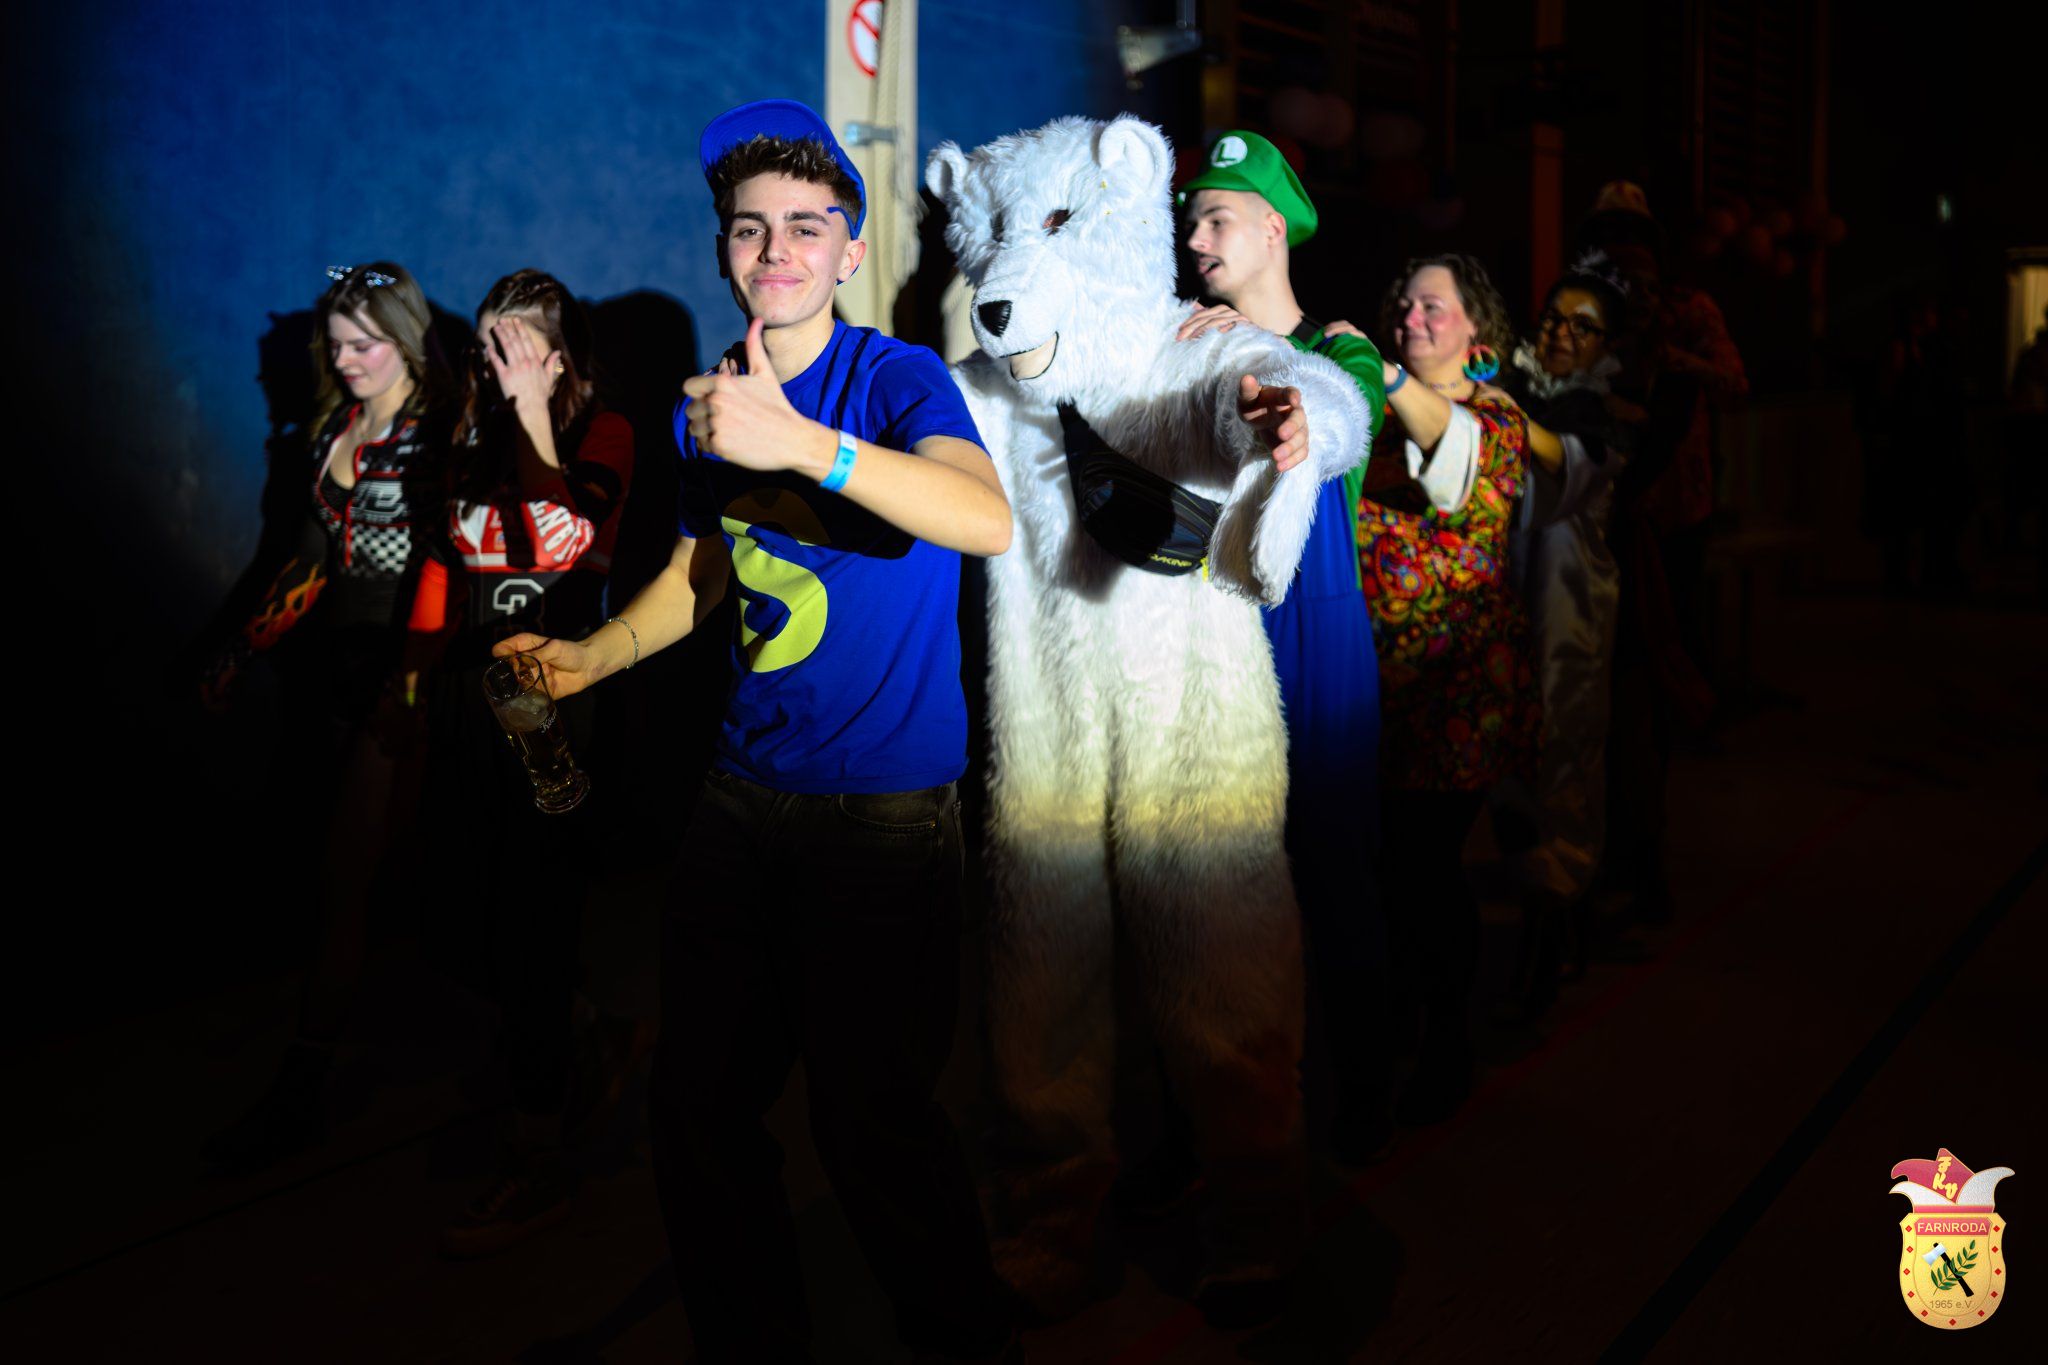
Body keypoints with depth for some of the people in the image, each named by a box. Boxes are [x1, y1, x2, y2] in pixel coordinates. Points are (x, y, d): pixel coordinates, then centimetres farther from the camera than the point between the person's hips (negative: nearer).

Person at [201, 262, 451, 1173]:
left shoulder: (438, 432, -9)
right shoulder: (333, 431, 13)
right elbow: (314, 557, 19)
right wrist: (245, 649, 20)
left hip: (400, 669, -7)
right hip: (339, 661, 7)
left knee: (346, 876, -7)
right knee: (381, 860, 12)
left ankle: (300, 1089, -1)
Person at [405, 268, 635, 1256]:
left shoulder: (601, 434, -2)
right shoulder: (476, 436, 14)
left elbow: (566, 541, -17)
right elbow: (444, 553, 19)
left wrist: (532, 413, -15)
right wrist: (417, 664, 14)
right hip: (469, 690, 6)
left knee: (533, 910, -8)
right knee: (472, 893, 7)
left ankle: (540, 1157, -1)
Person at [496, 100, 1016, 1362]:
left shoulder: (895, 376, -10)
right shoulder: (710, 400, 9)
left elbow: (987, 521, -30)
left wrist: (801, 442, -40)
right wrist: (593, 655, 13)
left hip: (885, 811, -6)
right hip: (746, 796, 6)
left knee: (872, 1122, -1)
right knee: (700, 1105, 11)